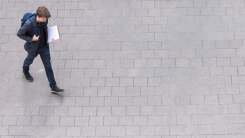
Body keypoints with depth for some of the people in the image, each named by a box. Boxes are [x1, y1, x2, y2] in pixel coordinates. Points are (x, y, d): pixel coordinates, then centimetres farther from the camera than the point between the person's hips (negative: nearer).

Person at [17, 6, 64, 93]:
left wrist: (48, 33, -8)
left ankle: (53, 86, 11)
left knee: (48, 65, 4)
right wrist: (31, 39, -28)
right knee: (30, 59, 27)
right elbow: (19, 34, -21)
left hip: (44, 46, 3)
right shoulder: (29, 24, -35)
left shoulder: (44, 19, -19)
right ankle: (25, 71, 62)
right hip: (33, 47, -3)